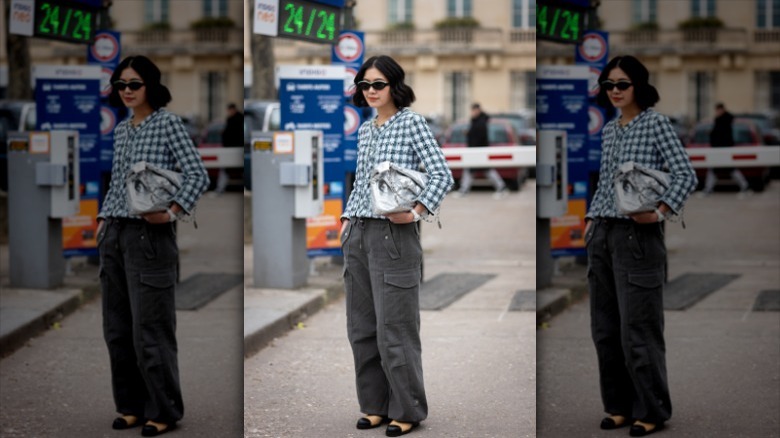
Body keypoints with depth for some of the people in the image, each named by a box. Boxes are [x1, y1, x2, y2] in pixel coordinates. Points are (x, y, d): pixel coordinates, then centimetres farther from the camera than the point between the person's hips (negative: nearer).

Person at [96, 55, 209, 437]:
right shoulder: (120, 131, 14)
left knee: (149, 328, -5)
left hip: (149, 235, -7)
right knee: (117, 327, 9)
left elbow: (198, 175, -11)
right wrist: (104, 219, 12)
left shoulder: (168, 123, -6)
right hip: (114, 235, 7)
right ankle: (131, 405, 19)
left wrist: (172, 212, -21)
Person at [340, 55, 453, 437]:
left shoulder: (412, 123, -5)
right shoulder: (364, 131, 14)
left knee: (394, 327, -4)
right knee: (361, 326, 9)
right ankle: (375, 404, 19)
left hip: (393, 234, -7)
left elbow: (442, 175, -11)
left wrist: (416, 212, -19)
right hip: (358, 234, 7)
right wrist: (347, 219, 12)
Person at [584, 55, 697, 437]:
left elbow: (686, 175, -11)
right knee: (605, 327, 9)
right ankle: (619, 405, 19)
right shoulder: (608, 131, 14)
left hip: (637, 235, -7)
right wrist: (591, 219, 12)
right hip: (602, 235, 7)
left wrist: (660, 211, -21)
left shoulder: (656, 123, -5)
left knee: (637, 328, -5)